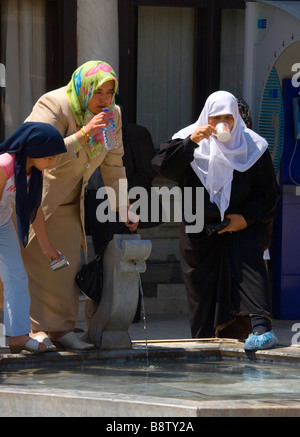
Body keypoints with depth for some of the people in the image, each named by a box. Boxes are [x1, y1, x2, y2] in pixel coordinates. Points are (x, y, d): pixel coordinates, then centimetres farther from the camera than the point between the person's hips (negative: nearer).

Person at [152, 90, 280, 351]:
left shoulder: (252, 146, -1)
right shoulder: (190, 140, 0)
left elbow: (268, 193, 2)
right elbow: (162, 165, -15)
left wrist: (247, 218, -13)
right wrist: (190, 141, -27)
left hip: (241, 225, -2)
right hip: (200, 229, 2)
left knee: (247, 261, -27)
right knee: (203, 290, 3)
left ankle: (261, 326, -38)